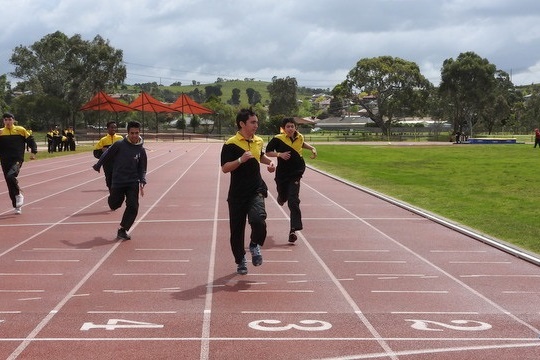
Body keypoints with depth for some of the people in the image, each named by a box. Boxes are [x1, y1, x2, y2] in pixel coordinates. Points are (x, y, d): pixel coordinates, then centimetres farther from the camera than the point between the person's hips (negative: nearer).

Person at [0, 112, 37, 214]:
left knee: (10, 176, -29)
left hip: (17, 159, -3)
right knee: (10, 185, 5)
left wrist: (33, 152, -4)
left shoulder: (20, 130, 2)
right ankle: (17, 206, 18)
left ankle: (19, 194, -6)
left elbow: (30, 140, 7)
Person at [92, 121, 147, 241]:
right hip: (117, 182, -1)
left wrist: (142, 182, -7)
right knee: (114, 204, 8)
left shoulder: (141, 150, -1)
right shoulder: (119, 145, -8)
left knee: (133, 207, -12)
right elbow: (106, 155, 6)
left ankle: (122, 230, 0)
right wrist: (98, 166, 16)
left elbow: (142, 169, 6)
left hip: (133, 183, 1)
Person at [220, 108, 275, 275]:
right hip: (237, 194, -3)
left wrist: (269, 162, 14)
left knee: (258, 220, -22)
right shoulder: (231, 144, -9)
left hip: (256, 191, 3)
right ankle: (240, 261, 25)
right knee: (237, 230, 5)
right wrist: (241, 160, -27)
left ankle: (255, 246, 7)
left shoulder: (258, 141, 10)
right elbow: (225, 168, -15)